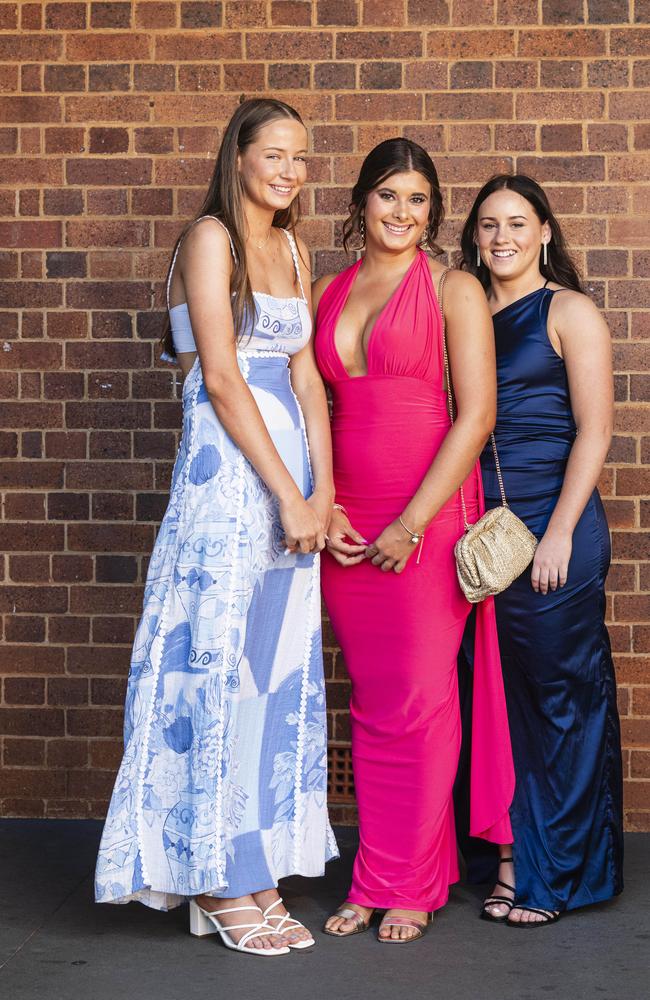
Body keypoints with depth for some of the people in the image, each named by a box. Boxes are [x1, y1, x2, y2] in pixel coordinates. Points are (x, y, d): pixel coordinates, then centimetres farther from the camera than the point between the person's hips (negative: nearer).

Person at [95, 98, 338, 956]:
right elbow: (222, 378, -13)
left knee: (278, 666, 8)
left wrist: (321, 489, 0)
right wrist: (287, 494, -14)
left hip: (288, 465, 8)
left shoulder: (292, 249, 17)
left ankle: (253, 870, 18)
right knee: (221, 658, -3)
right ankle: (219, 880, 8)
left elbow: (306, 376, 11)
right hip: (226, 467, -7)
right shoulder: (211, 238, -5)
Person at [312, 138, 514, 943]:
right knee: (370, 703, 9)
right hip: (347, 526, 4)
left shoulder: (454, 291, -1)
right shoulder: (326, 294, 12)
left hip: (427, 515, -4)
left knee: (419, 699, 1)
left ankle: (411, 885, 14)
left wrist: (411, 523, -13)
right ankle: (372, 882, 19)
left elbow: (477, 415, -8)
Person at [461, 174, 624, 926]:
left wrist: (560, 531, -14)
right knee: (498, 693, 8)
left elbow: (594, 428, -7)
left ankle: (553, 873, 12)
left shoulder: (569, 312, -1)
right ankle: (512, 856, 19)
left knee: (558, 692, 2)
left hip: (552, 527, -5)